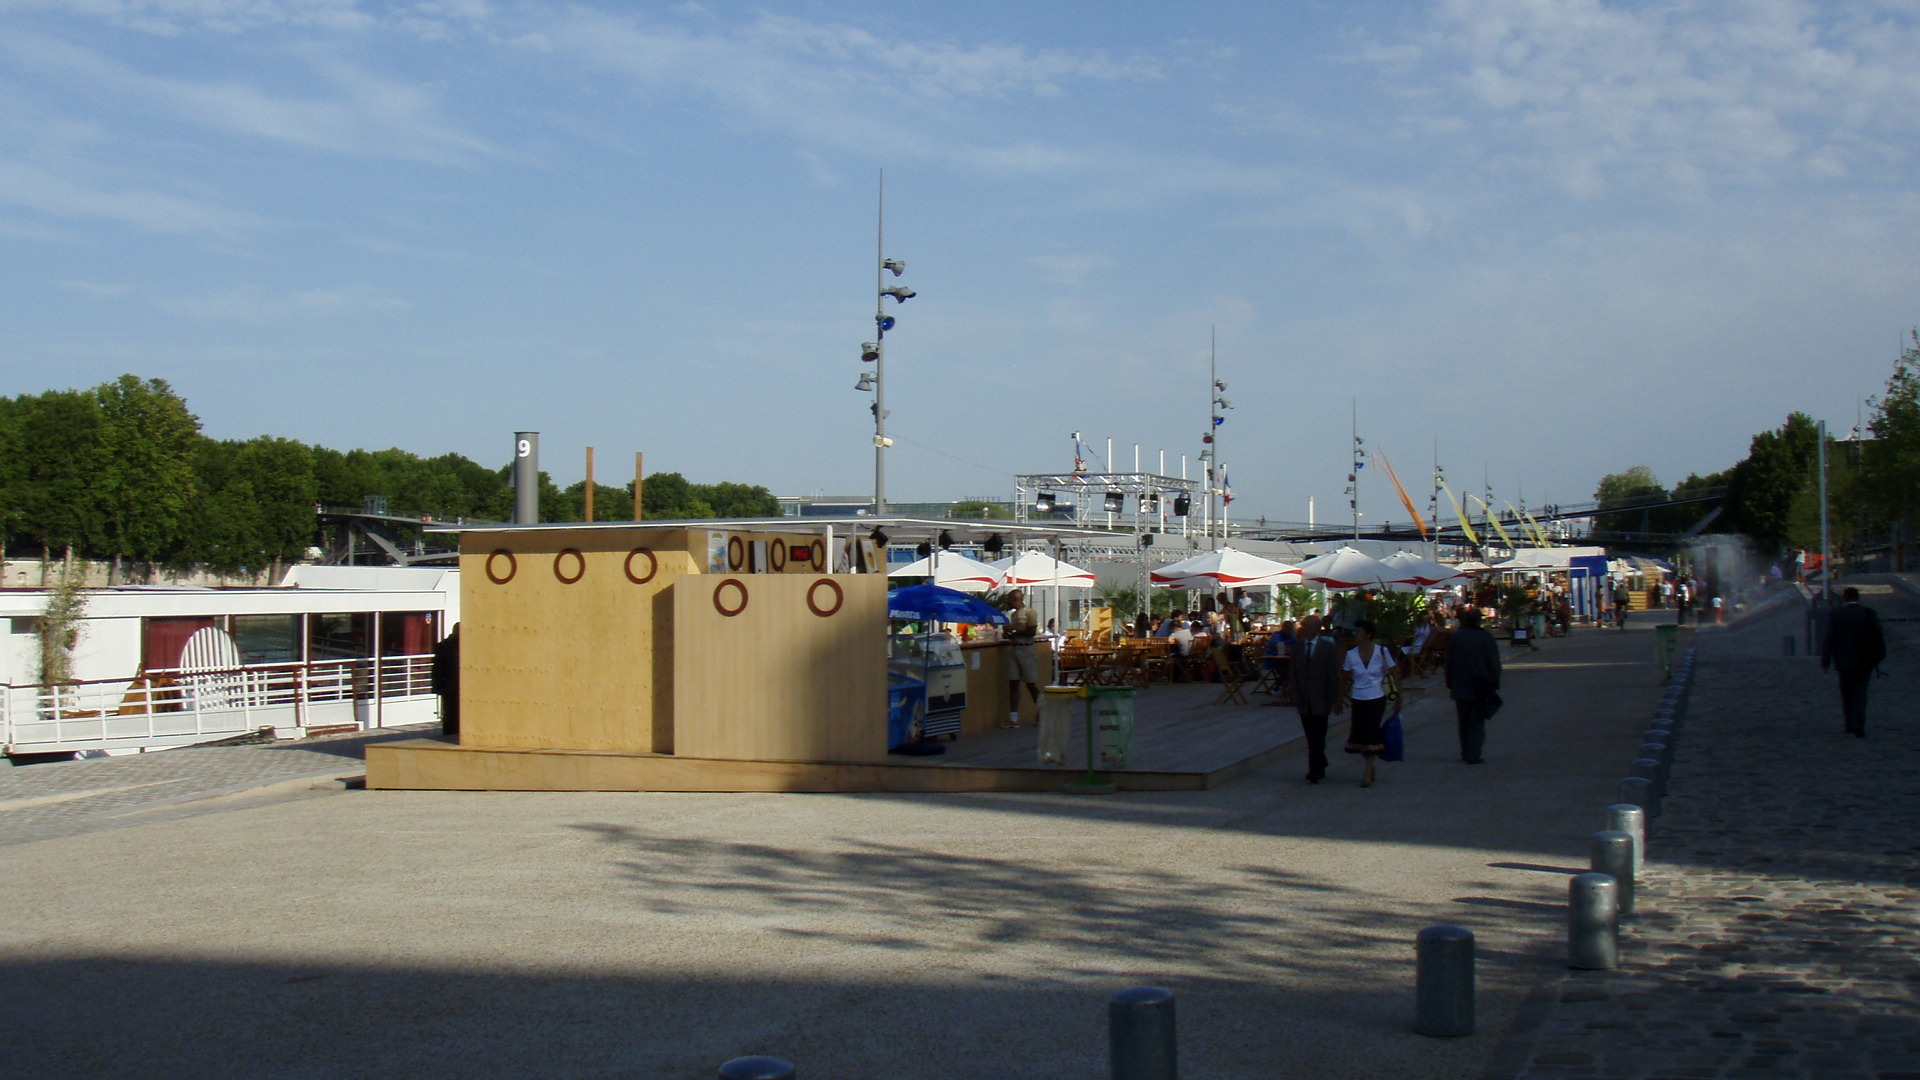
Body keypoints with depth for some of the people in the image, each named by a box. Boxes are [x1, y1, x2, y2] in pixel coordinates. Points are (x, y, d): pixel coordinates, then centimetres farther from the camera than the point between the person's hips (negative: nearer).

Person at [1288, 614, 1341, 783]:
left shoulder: (1328, 647, -4)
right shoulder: (1297, 646, 7)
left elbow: (1333, 675, -4)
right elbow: (1292, 673, 9)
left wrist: (1332, 700, -7)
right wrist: (1297, 696, 1)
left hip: (1320, 701, -4)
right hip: (1303, 700, 4)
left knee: (1317, 738, -5)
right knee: (1311, 738, 8)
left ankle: (1315, 771, -3)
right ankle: (1320, 767, 22)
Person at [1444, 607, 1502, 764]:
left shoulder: (1455, 637, -1)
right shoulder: (1485, 637, -7)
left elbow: (1449, 663, 2)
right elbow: (1494, 663, -6)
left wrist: (1450, 685, 9)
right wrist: (1494, 685, 1)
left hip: (1460, 687, 2)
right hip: (1481, 687, -2)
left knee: (1463, 722, 15)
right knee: (1477, 722, 3)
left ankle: (1465, 753, 20)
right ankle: (1473, 755, -5)